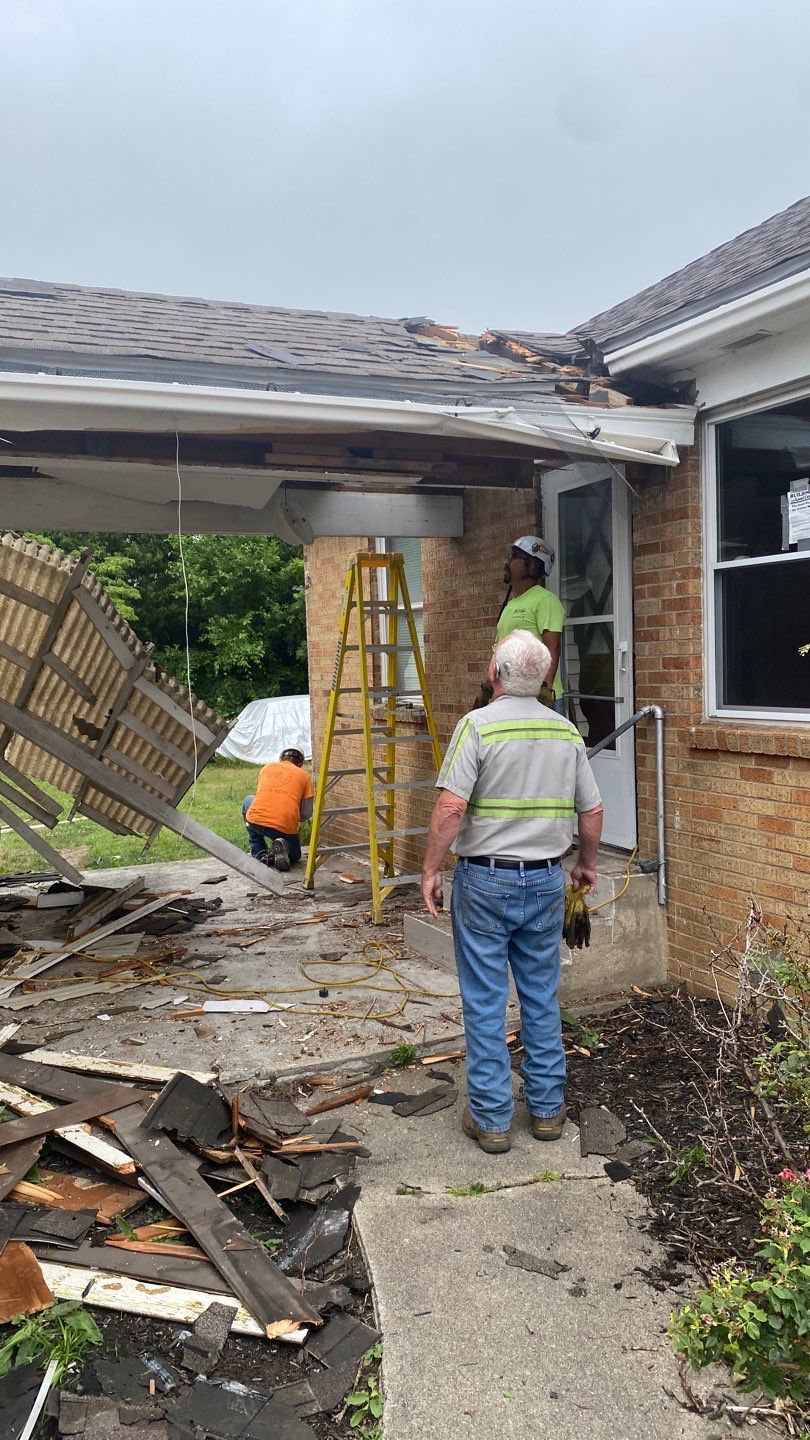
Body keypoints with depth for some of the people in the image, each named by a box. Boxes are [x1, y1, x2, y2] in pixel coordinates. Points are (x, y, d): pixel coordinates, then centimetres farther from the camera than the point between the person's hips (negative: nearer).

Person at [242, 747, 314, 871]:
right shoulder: (303, 775, 12)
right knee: (294, 855, 32)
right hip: (285, 828, 0)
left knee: (248, 801, 36)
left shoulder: (267, 767, 19)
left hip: (255, 821, 1)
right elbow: (307, 814, 9)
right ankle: (282, 849, -7)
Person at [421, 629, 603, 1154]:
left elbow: (451, 806, -19)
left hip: (485, 880, -4)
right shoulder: (567, 732, 3)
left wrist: (431, 869, -8)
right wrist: (587, 863, 23)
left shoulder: (478, 725, -13)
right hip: (546, 880, 5)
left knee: (485, 1002, 5)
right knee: (542, 998, 15)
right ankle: (547, 1109, 26)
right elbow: (592, 810, 8)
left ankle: (491, 1119, 14)